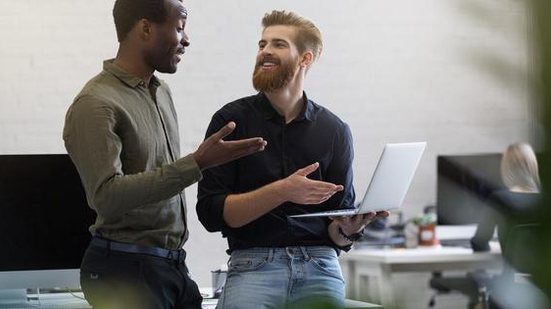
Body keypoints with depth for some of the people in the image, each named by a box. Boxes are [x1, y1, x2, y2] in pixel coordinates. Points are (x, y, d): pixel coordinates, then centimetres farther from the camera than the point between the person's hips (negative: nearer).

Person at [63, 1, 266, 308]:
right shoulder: (96, 104, -14)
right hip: (126, 270, -8)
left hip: (172, 263, 8)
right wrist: (197, 164, -27)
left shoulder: (162, 92, 12)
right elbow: (107, 196, -24)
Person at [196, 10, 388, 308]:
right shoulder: (232, 120, 3)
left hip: (319, 265, 2)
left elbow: (337, 234, 12)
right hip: (254, 264, -2)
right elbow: (211, 212, -4)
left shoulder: (334, 130, 8)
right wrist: (281, 191, -16)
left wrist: (347, 229, -12)